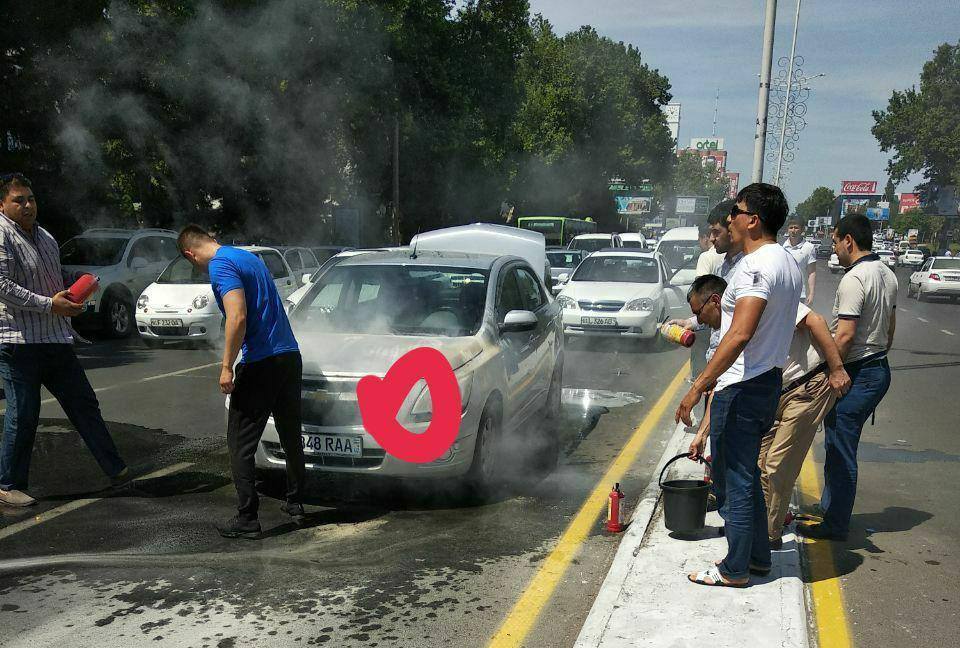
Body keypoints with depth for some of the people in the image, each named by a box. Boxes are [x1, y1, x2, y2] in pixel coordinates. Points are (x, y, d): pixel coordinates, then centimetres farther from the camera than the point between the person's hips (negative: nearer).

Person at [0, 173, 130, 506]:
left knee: (84, 404, 10)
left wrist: (71, 298, 11)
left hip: (56, 339, 8)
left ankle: (116, 470, 16)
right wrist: (49, 304, -20)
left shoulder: (46, 237, 18)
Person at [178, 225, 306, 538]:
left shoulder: (220, 266, -10)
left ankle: (247, 519, 2)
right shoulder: (249, 257, 18)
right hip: (290, 356, 9)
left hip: (260, 364, -9)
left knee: (240, 444, 1)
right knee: (291, 436, 19)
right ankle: (295, 503, 30)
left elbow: (238, 318, -23)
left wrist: (227, 366, -16)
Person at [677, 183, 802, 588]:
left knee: (737, 479, 0)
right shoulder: (789, 264, 12)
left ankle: (735, 570, 12)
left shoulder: (756, 265, -20)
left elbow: (740, 334, -29)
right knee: (747, 474, 20)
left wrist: (698, 386, -28)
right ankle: (758, 556, 31)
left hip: (742, 388, -10)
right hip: (769, 382, 10)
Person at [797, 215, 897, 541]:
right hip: (880, 370, 10)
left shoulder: (854, 279, -20)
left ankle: (835, 525, 8)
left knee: (840, 450, 0)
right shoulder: (887, 274, 11)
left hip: (856, 375, -10)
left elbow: (845, 335, -24)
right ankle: (828, 509, 30)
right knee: (839, 447, 19)